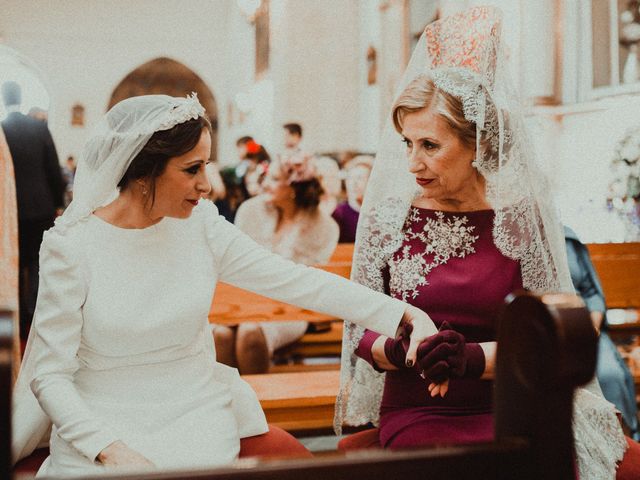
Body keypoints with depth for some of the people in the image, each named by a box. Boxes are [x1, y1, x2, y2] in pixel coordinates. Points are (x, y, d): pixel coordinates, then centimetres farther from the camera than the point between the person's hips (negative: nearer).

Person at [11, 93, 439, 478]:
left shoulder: (199, 225, -4)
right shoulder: (71, 245, -12)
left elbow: (298, 281, -4)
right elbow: (51, 375, -9)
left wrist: (404, 314, -11)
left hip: (195, 417, 3)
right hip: (99, 428, -2)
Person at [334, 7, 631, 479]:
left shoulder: (520, 215, -1)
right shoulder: (388, 215, 0)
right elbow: (360, 330, 4)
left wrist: (472, 357, -19)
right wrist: (402, 350, -17)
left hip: (506, 409, 1)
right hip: (416, 412, -1)